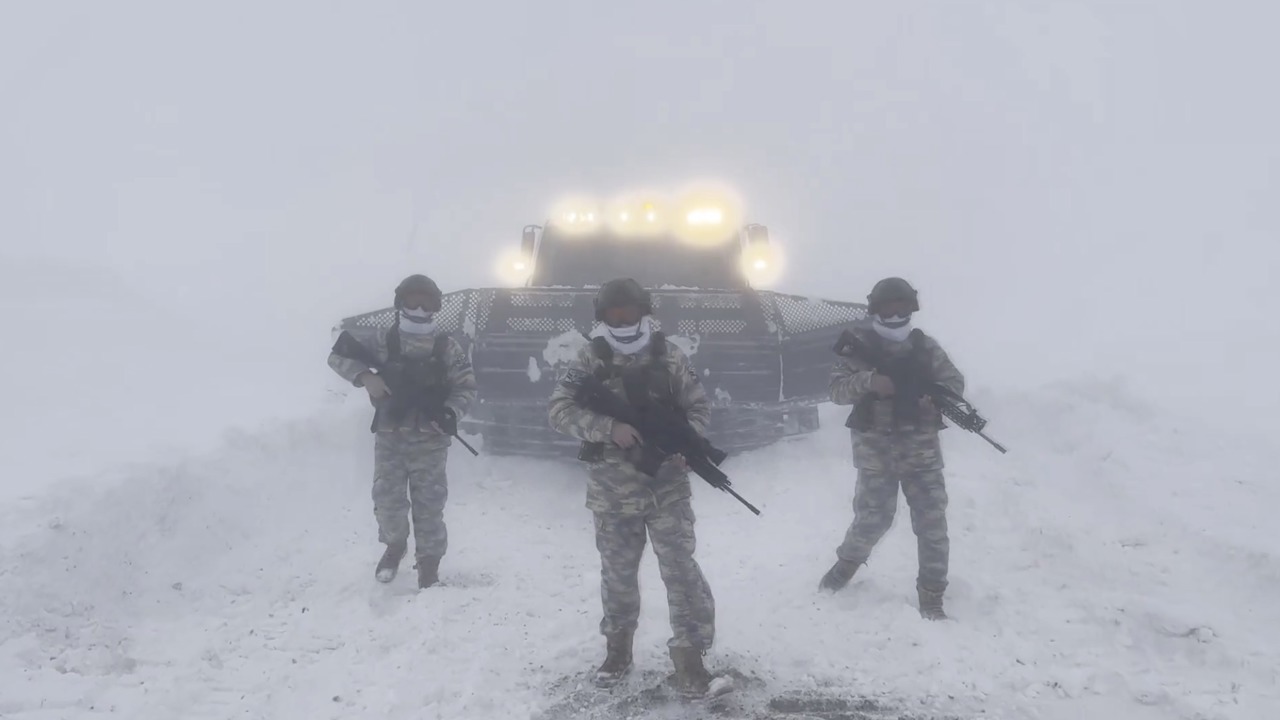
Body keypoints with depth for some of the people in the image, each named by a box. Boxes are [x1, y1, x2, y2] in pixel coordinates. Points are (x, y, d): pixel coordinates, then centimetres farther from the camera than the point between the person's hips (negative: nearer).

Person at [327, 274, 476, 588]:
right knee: (388, 499, 7)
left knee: (429, 503, 4)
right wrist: (365, 376, -18)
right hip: (389, 436, 1)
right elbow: (338, 355, -1)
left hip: (430, 439, -1)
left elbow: (466, 387, 1)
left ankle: (429, 558, 23)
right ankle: (395, 544, 36)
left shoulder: (448, 348, -2)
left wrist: (451, 412, -18)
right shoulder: (383, 340, -2)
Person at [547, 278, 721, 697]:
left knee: (680, 569, -3)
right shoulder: (589, 362, -3)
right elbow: (558, 410, -11)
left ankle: (689, 655, 6)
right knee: (618, 572, 14)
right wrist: (609, 427, -25)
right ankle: (618, 646, 33)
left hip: (667, 487, 0)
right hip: (613, 492, 1)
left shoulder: (669, 356, 0)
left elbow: (699, 406, 5)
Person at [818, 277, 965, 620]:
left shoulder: (925, 346, 5)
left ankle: (931, 592, 12)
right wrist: (868, 380, -27)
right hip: (876, 449, -2)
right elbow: (837, 389, -8)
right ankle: (848, 561, 33)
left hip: (921, 447, 2)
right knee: (873, 518, 2)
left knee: (932, 521, 0)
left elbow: (955, 381, 7)